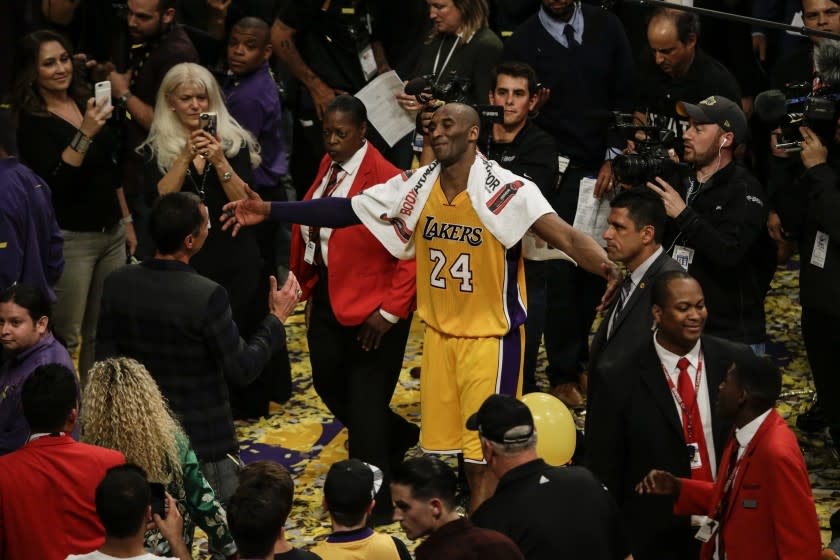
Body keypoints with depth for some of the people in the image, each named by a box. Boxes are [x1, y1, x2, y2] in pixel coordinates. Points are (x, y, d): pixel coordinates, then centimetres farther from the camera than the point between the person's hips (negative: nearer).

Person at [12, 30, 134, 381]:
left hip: (111, 233, 6)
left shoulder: (87, 103, 8)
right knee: (66, 337, -4)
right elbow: (54, 182, -21)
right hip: (68, 238, -6)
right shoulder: (32, 121, -10)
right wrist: (85, 134, -30)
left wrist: (127, 221, 18)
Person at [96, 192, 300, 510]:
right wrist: (277, 319, -3)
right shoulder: (207, 296, -23)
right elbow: (242, 370, -15)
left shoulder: (117, 284, -8)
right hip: (203, 445, -5)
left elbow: (105, 362, 0)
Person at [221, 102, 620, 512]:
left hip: (491, 336, -6)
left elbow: (565, 236, -28)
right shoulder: (417, 186, -1)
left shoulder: (505, 190, -17)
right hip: (439, 332, 6)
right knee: (455, 445, 12)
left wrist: (608, 270, -47)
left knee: (482, 452, -5)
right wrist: (269, 211, 0)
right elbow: (346, 209, 4)